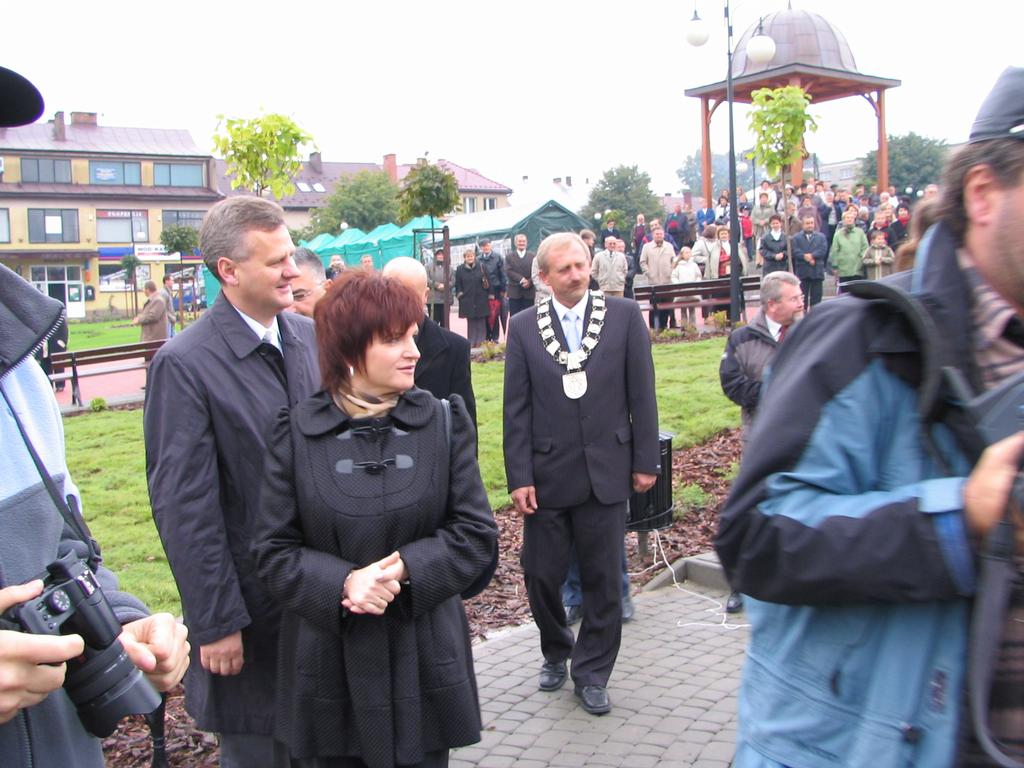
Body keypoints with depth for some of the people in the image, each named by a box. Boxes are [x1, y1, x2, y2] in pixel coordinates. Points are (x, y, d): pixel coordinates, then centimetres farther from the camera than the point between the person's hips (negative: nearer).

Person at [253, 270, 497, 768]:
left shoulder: (444, 423, -1)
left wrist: (406, 567, -18)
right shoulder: (297, 432, -4)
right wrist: (342, 583, -21)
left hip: (423, 664, 1)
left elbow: (477, 533, -2)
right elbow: (272, 550, -4)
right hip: (329, 666, 0)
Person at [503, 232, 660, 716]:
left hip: (606, 471, 0)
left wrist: (646, 460, -1)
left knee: (603, 579, 7)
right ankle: (556, 652, 35)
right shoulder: (524, 327, 1)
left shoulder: (624, 316, 0)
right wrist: (519, 477, -5)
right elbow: (516, 408, 0)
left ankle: (592, 673, 25)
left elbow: (641, 394, 2)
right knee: (541, 575, 7)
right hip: (546, 474, 1)